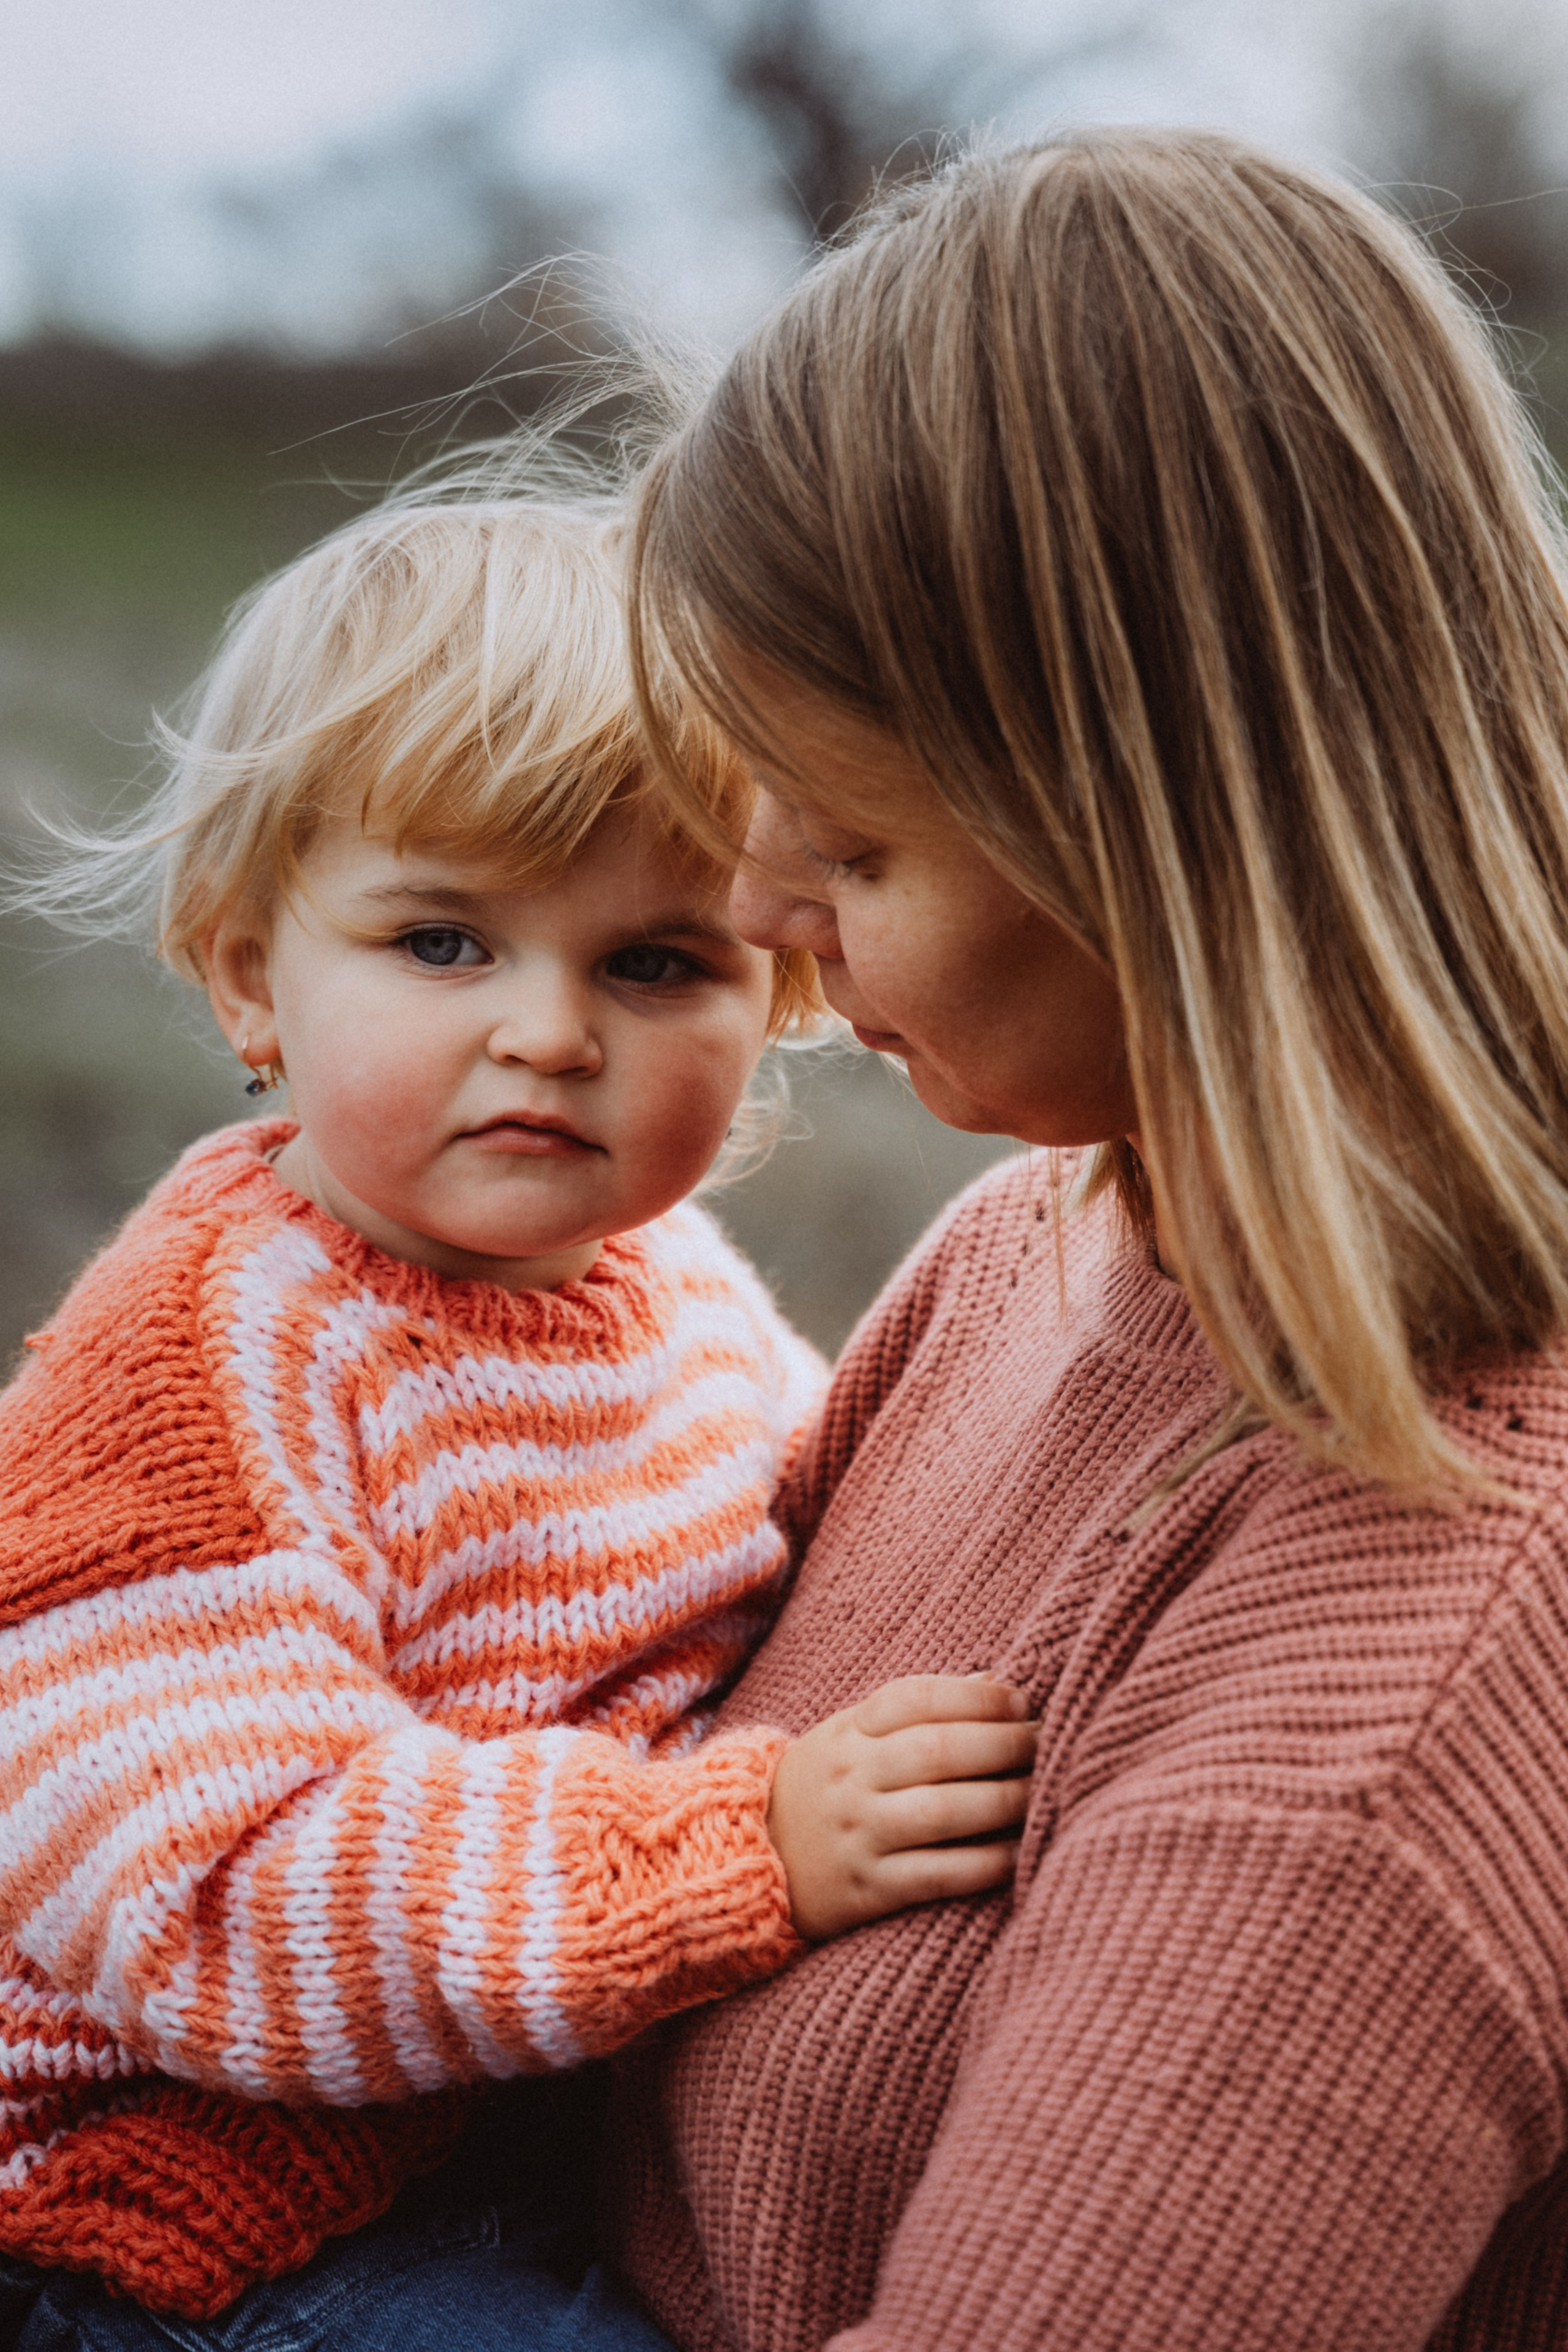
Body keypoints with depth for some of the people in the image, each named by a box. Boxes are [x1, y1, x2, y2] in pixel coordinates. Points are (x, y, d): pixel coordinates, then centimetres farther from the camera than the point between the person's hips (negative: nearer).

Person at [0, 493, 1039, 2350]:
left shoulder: (666, 1274, 2)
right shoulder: (202, 1363, -23)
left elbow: (796, 1548, 20)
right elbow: (213, 1908, -30)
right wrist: (749, 1851, -36)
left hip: (619, 2113, 8)